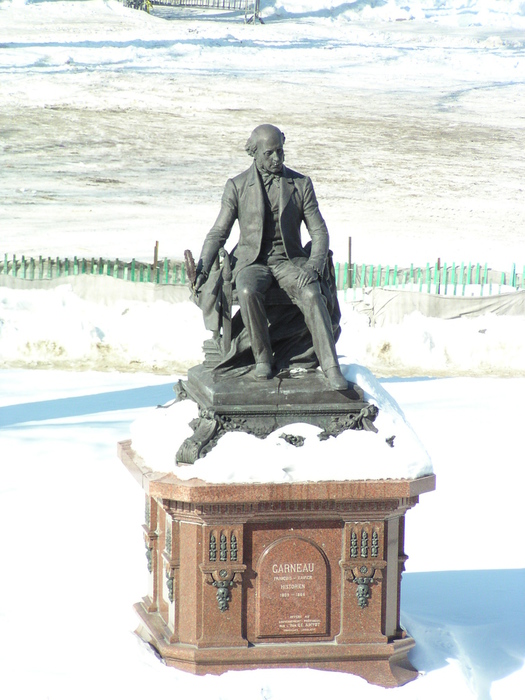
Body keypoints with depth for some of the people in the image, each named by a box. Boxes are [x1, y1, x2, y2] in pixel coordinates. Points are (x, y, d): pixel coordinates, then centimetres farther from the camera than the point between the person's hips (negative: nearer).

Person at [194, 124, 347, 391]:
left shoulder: (301, 184, 3)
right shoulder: (237, 186, 2)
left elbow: (319, 232, 3)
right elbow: (218, 232, 4)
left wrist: (314, 267, -16)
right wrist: (202, 268, -11)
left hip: (289, 259, 0)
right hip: (252, 261, 0)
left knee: (312, 295, -31)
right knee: (247, 293, -36)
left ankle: (331, 368, -33)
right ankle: (262, 356, -17)